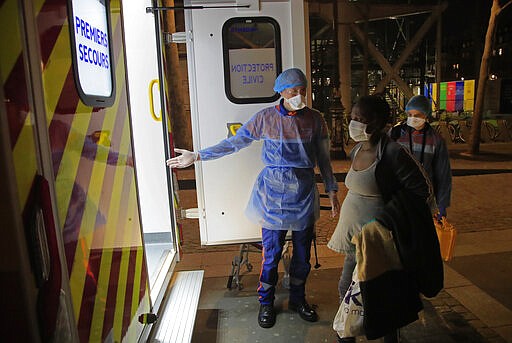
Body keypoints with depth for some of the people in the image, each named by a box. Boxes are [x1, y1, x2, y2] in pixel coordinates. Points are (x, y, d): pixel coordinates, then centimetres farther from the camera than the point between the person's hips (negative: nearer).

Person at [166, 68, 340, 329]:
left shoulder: (315, 119, 1)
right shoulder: (265, 118, -4)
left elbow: (323, 159, 8)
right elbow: (234, 142, -2)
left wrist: (332, 192, 8)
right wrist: (198, 156, -5)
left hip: (304, 194, 2)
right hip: (273, 193, -2)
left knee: (303, 253, 12)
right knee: (271, 253, 5)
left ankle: (297, 299, 36)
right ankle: (266, 303, 29)